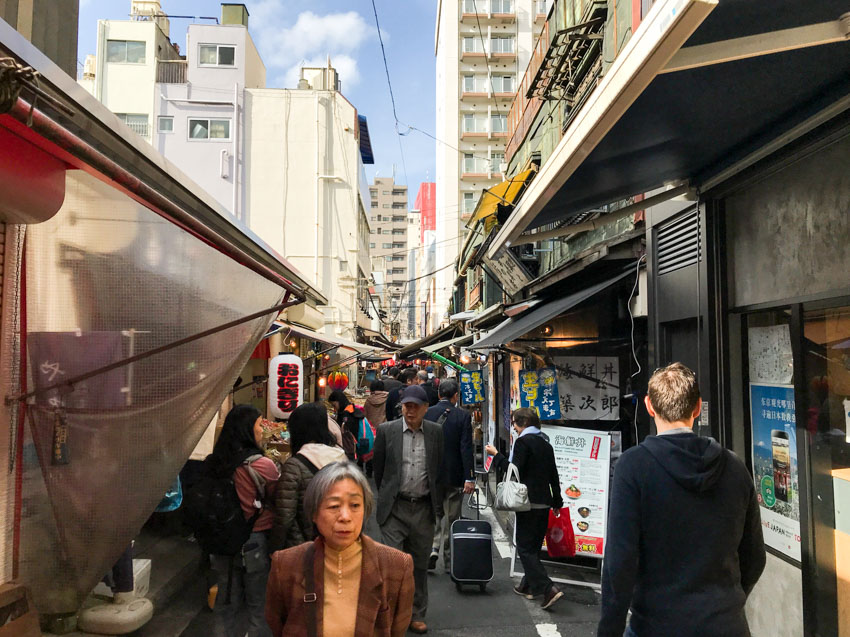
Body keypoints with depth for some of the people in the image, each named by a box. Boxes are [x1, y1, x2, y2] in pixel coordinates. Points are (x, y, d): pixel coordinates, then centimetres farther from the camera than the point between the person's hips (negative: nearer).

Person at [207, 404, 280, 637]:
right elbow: (279, 500, -7)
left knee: (226, 602, 20)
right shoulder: (262, 465, -21)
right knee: (257, 607, 13)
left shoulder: (212, 462, -6)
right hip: (255, 542, -5)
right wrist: (280, 469, 7)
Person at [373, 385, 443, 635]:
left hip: (424, 508, 2)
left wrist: (435, 501, 12)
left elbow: (438, 468, 12)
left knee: (419, 565, 14)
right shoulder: (386, 430, -3)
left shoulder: (435, 432, 3)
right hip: (395, 508, -2)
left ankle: (417, 615, 28)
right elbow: (378, 469, 6)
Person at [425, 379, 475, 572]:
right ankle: (449, 560, 18)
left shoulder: (426, 414, -3)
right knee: (451, 517, 10)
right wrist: (470, 478, -10)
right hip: (454, 475, -1)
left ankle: (432, 548, 0)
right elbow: (466, 448, -13)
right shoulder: (463, 416, -9)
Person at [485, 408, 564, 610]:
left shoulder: (523, 441, -11)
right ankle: (528, 586, 25)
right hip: (544, 503, 8)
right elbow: (554, 475, 18)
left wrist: (496, 455, -8)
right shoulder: (545, 443, 14)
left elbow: (515, 470, -17)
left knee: (525, 548, -4)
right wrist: (557, 501, 25)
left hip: (529, 503, -8)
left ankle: (548, 589, -13)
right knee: (534, 546, 17)